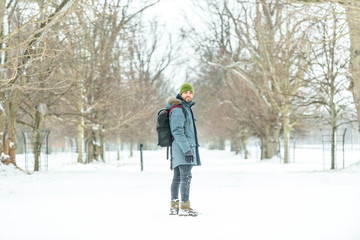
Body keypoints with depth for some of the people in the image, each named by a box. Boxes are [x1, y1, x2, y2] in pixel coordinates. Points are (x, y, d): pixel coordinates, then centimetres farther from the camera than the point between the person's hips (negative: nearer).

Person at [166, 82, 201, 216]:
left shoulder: (185, 108, 20)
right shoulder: (178, 109, -13)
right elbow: (177, 131, -21)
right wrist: (187, 150, -26)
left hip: (185, 147, 11)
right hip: (182, 146, -11)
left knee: (177, 177, 11)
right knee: (186, 176, -15)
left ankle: (174, 206, 15)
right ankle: (185, 207, -20)